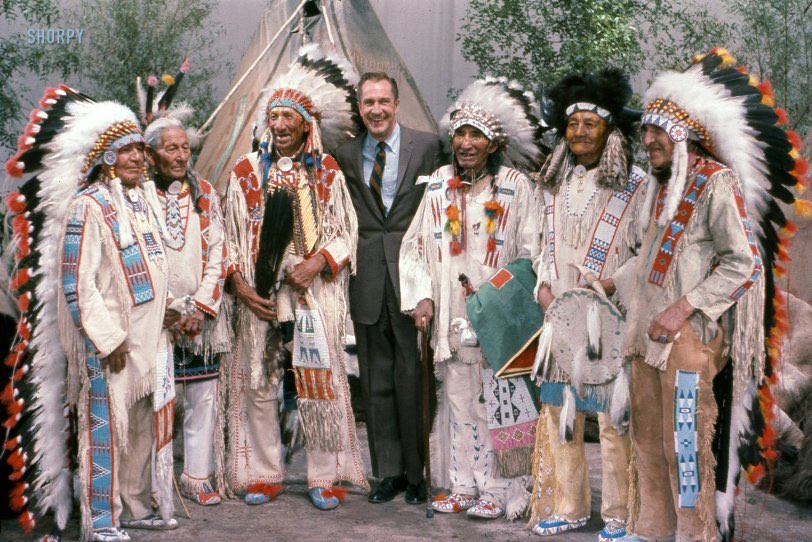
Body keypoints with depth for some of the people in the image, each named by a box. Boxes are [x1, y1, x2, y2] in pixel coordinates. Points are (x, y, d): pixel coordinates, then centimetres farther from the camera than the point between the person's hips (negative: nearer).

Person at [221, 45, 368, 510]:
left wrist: (317, 262, -12)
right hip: (259, 292, 2)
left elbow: (346, 231, 5)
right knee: (257, 382, 4)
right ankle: (264, 473, 15)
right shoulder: (247, 172, 9)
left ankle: (324, 476, 8)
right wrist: (239, 283, -4)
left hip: (314, 289, -1)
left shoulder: (327, 172, 6)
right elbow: (231, 234, 8)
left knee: (321, 382, -2)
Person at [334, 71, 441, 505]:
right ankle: (388, 470, 20)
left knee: (413, 376, 0)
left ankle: (419, 472, 14)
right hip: (368, 277, 3)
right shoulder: (346, 154, 9)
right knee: (376, 380, 9)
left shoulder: (427, 146, 0)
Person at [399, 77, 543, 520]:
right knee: (457, 399, 7)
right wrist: (422, 297, 1)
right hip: (450, 316, 4)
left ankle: (497, 490, 7)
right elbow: (415, 245, 11)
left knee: (497, 398, -2)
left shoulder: (515, 187, -3)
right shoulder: (438, 185, 8)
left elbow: (531, 254, -3)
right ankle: (463, 486, 15)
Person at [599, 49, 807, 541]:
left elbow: (743, 263, -15)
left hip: (688, 337, -8)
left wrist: (684, 308, -19)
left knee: (686, 443, -6)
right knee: (648, 440, 10)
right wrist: (611, 283, 25)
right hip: (647, 334, 8)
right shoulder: (663, 185, 17)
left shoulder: (716, 182, -10)